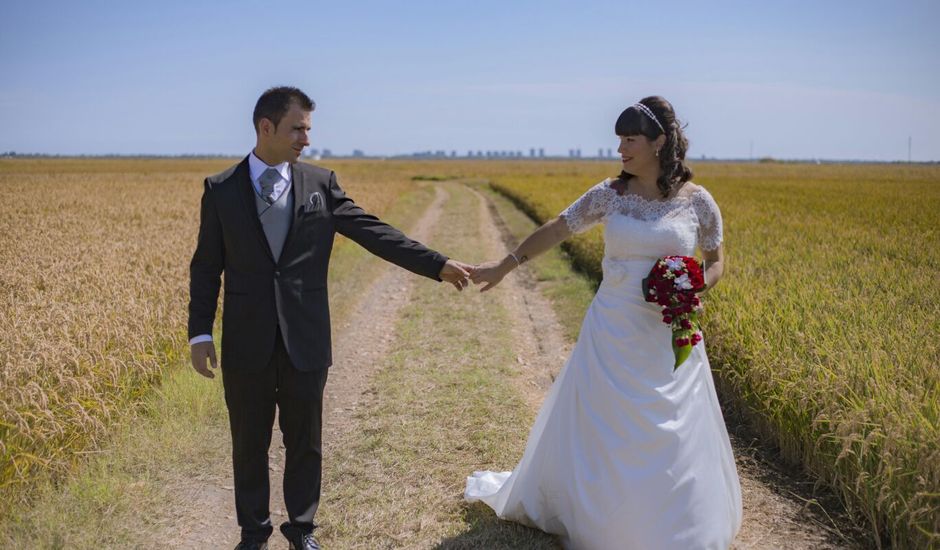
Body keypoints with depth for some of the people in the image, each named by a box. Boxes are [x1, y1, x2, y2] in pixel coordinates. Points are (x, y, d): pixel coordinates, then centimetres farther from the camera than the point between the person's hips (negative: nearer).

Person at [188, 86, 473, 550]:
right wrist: (200, 333, -2)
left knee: (305, 443, 12)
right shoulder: (220, 190, 1)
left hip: (304, 342, 1)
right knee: (249, 445, 12)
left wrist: (438, 264, -7)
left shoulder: (320, 183, 2)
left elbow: (374, 232, -1)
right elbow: (206, 267, 4)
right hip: (247, 343, 0)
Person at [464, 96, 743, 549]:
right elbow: (556, 230, 5)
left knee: (676, 440, 5)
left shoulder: (697, 201, -3)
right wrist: (505, 266, 6)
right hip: (612, 335, 1)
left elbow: (716, 262, 8)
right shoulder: (609, 194, -1)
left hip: (670, 340, -1)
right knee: (594, 430, 9)